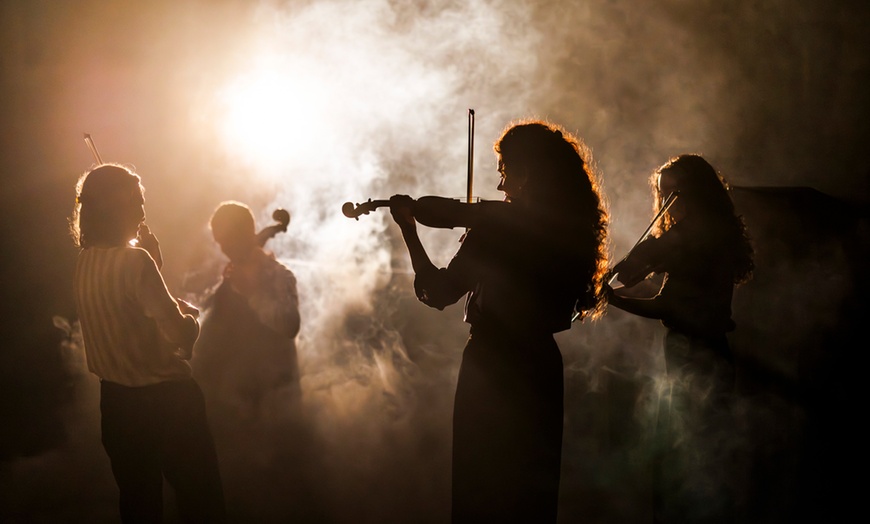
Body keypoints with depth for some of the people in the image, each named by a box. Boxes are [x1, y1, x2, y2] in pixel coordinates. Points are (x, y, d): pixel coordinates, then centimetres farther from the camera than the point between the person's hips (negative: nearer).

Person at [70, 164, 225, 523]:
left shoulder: (85, 262, 4)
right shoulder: (134, 260, -20)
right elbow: (181, 334, -22)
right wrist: (189, 317, 0)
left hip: (116, 400, 8)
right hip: (165, 398, -8)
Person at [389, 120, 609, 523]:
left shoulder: (497, 227, -18)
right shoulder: (570, 229, 0)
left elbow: (437, 292, -13)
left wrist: (407, 227, -3)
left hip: (492, 368, -6)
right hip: (543, 368, 6)